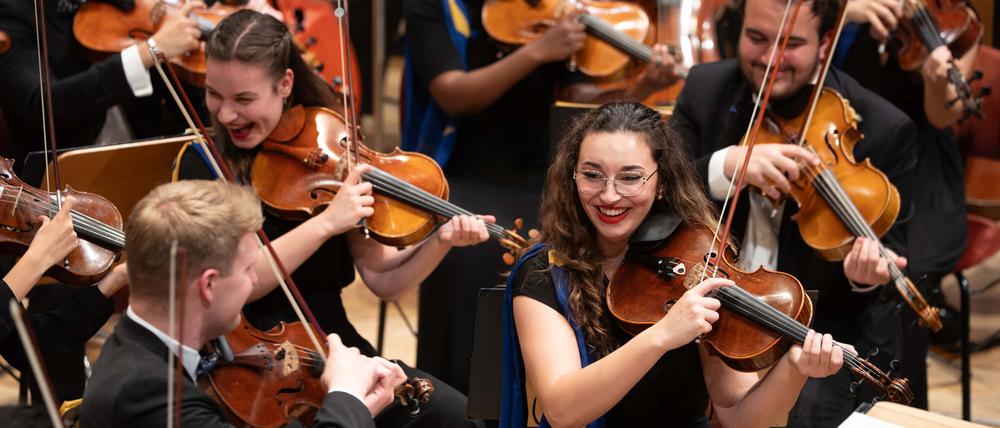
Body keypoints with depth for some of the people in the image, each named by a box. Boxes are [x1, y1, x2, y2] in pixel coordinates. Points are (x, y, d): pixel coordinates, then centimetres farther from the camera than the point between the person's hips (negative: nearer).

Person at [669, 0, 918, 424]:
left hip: (831, 330, -2)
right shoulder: (705, 89, 1)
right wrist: (725, 166, -27)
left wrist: (867, 269, -28)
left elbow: (888, 250, -2)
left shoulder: (883, 129, -9)